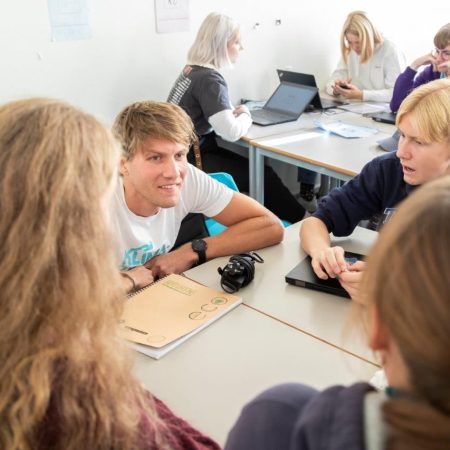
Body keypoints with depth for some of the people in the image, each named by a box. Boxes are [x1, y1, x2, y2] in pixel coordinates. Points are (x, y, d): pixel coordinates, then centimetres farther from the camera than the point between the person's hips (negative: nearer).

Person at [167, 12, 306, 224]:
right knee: (264, 175, -3)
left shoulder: (192, 69, 9)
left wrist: (236, 111, 6)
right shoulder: (209, 79, -20)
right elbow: (232, 132, -26)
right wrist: (245, 115, -5)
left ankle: (292, 218, 14)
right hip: (192, 159, -9)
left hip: (191, 149, 9)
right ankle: (296, 222, 14)